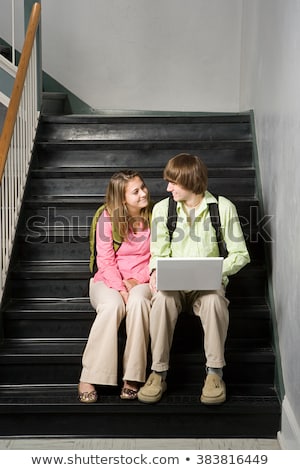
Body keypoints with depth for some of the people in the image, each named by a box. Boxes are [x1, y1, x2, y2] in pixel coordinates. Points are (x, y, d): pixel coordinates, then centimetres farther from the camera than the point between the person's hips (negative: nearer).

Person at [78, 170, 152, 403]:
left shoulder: (153, 217, 2)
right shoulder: (109, 218, -4)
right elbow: (106, 261, -7)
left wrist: (137, 280, -11)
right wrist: (121, 288, -21)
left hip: (142, 280, 1)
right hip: (109, 279, -1)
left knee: (138, 301, -36)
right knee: (112, 306, -36)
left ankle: (133, 377, -30)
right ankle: (88, 378, -27)